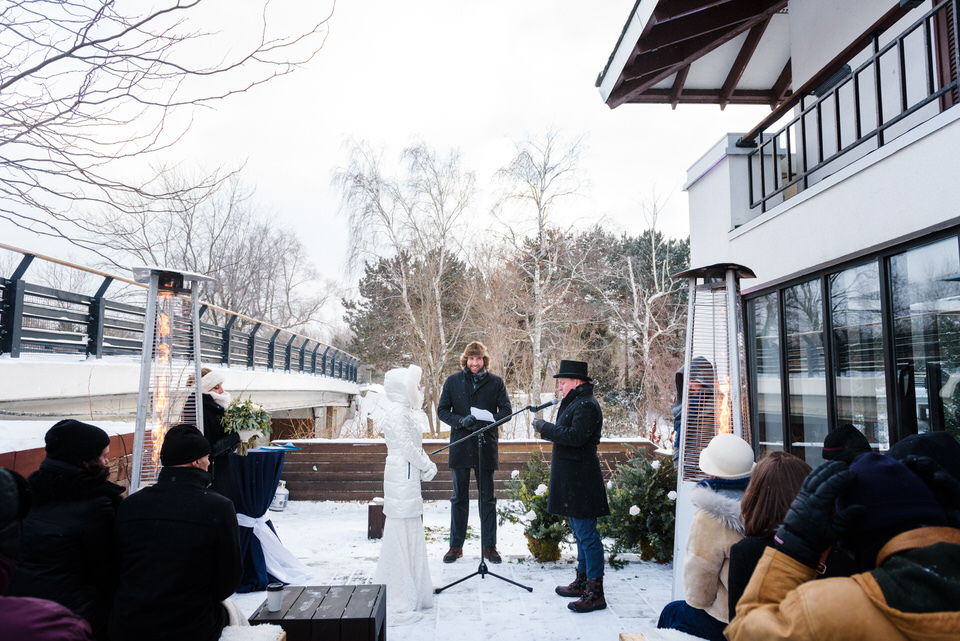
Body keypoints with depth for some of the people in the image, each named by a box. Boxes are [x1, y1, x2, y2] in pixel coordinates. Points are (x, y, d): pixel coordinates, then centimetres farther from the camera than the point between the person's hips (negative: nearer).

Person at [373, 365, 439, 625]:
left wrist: (428, 466, 3)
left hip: (409, 480, 10)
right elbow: (407, 448, -19)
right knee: (400, 537, -4)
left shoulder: (407, 412, 15)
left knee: (412, 536, 17)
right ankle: (397, 606, 5)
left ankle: (412, 594, 30)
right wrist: (427, 468, -7)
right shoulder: (397, 413, -16)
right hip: (401, 480, -10)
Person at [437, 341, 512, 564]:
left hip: (486, 445, -1)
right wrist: (461, 421, -15)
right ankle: (456, 545, 21)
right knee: (459, 497, 10)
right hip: (460, 445, 1)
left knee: (487, 498, 7)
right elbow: (442, 410, 4)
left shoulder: (496, 382, 3)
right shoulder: (453, 381, 4)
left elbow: (506, 410, 2)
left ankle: (489, 545, 18)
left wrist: (487, 420, -17)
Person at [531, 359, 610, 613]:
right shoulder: (575, 402, 16)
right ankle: (582, 582, 30)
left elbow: (576, 436, -26)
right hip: (572, 480, 11)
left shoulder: (587, 405, -16)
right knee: (580, 532, 18)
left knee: (587, 534, -5)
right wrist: (547, 428, 7)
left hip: (581, 482, -11)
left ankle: (595, 593, 2)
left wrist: (545, 427, -20)